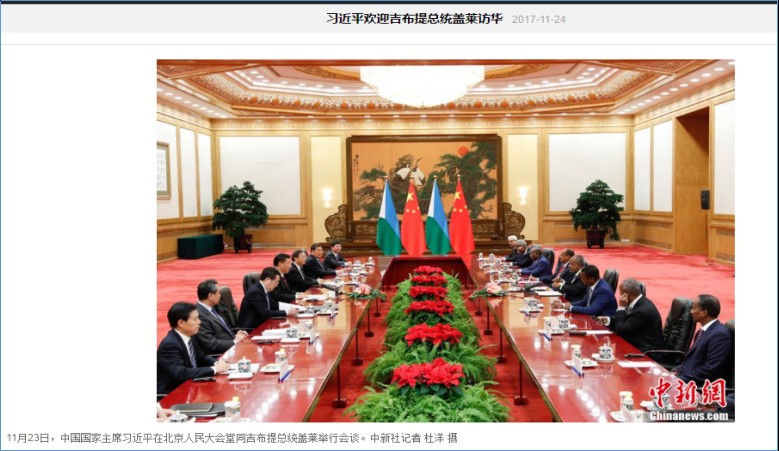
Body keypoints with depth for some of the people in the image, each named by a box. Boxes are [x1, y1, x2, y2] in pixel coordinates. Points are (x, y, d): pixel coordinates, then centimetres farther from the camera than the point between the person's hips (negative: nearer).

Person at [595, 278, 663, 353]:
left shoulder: (643, 310, -25)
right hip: (637, 345, 8)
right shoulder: (639, 302, 3)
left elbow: (620, 331, -20)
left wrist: (621, 307, -18)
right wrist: (608, 320, -1)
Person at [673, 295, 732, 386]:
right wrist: (677, 370, 2)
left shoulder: (719, 334, -17)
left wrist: (681, 379, -18)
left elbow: (710, 370, -21)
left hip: (700, 386, -9)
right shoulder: (703, 331, 13)